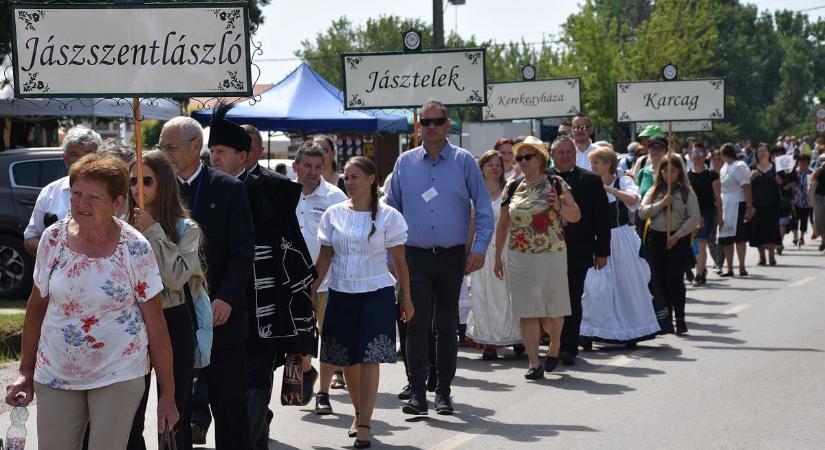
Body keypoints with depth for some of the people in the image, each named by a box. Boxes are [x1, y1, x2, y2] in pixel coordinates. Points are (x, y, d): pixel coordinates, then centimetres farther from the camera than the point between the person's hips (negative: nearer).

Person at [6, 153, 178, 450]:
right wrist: (26, 372, 8)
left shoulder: (135, 248, -10)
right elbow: (37, 306, 8)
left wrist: (167, 393, -5)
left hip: (118, 378, -3)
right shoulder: (53, 237, -3)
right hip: (55, 376, 3)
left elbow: (155, 322, -6)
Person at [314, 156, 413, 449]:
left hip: (376, 294, -3)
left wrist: (406, 299, 1)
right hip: (341, 294, 3)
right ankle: (359, 413, 27)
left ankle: (364, 425, -10)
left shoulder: (387, 216, -3)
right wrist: (310, 291, 2)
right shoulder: (334, 214, 4)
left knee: (369, 359, -10)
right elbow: (325, 258, 8)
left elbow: (399, 260, 1)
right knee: (348, 359, 8)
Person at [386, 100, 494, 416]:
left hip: (453, 257, 0)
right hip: (415, 256, 0)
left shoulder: (464, 162, 2)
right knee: (417, 324, -9)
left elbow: (484, 209, 2)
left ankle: (443, 392, 15)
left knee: (447, 325, 8)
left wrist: (480, 248, -8)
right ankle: (417, 393, -9)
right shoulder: (405, 163, 7)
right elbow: (391, 210, 12)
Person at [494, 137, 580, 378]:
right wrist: (498, 257, 12)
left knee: (552, 310, 5)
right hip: (519, 258, 2)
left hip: (551, 256, -2)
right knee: (527, 312, -3)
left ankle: (555, 346, 32)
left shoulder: (555, 184, 0)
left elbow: (576, 216, 0)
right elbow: (502, 224, 13)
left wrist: (559, 206, -19)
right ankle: (534, 362, -2)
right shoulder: (512, 187, 8)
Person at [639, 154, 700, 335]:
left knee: (675, 279, -8)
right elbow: (642, 212, -1)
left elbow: (694, 218, -5)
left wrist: (677, 235, -13)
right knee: (661, 279, 6)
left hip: (678, 239, -3)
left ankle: (680, 319, -3)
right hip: (656, 237, 3)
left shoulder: (686, 192, 1)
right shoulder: (654, 191, 9)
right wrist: (661, 204, -14)